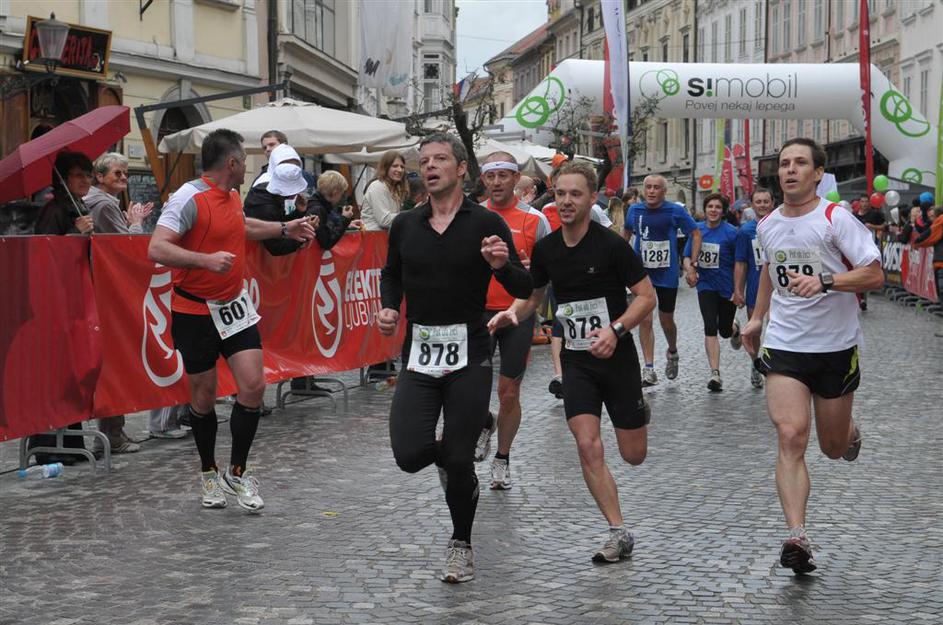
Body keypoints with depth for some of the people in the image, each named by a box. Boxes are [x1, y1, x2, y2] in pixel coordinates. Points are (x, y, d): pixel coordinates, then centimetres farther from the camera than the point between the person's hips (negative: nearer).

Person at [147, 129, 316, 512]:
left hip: (234, 307, 6)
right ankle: (209, 473, 27)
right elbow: (156, 249, -28)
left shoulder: (232, 197, 8)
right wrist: (206, 259, -39)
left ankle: (237, 473, 11)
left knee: (253, 386, -5)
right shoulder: (189, 198, -18)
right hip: (195, 313, -6)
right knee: (204, 395, 5)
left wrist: (284, 229, 34)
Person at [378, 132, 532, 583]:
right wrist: (390, 308, 5)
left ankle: (461, 544, 23)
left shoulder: (486, 224, -4)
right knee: (409, 454, -11)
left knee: (459, 461, -2)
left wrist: (501, 265, -26)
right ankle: (443, 454, 28)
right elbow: (392, 274, 25)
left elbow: (524, 290, -5)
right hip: (419, 354, 3)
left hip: (469, 356, -3)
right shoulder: (405, 225, 6)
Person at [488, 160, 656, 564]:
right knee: (588, 446, -14)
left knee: (633, 455, 6)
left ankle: (640, 410, 43)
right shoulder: (546, 248, 1)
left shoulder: (611, 245, -13)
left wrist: (616, 329, -25)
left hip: (617, 357, -3)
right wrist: (513, 313, -8)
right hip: (576, 360, 3)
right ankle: (619, 533, -4)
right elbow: (532, 296, 15)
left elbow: (647, 296, -9)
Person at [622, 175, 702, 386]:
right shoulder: (635, 210, 0)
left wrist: (693, 265, -6)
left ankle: (672, 353, 40)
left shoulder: (675, 211, -8)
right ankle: (649, 369, -2)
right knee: (645, 320, -6)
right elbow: (626, 234, 19)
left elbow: (696, 234, 0)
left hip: (667, 275, -1)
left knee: (666, 320, 10)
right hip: (642, 273, 2)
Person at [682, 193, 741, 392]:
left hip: (727, 288, -2)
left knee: (725, 330, 11)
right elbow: (687, 256, 5)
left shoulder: (731, 232, -11)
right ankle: (715, 373, -11)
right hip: (706, 285, 2)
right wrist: (690, 270, -17)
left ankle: (735, 329, 50)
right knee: (710, 329, -12)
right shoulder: (697, 230, 0)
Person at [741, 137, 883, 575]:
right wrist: (757, 318, 22)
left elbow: (874, 275, -15)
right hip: (784, 346, 2)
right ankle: (797, 538, -21)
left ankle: (850, 433, 51)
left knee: (833, 448, 12)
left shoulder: (836, 219, -10)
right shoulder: (766, 225, 6)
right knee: (790, 438, -16)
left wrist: (824, 281, -28)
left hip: (836, 346, -2)